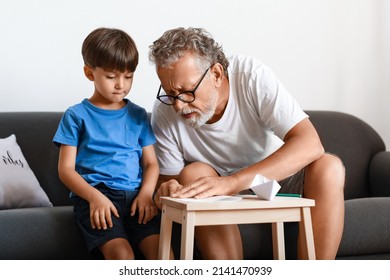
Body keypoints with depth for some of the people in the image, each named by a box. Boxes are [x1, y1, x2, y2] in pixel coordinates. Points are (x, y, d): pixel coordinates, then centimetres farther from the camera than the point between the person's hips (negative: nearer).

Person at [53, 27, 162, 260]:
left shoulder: (138, 115, 18)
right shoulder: (76, 116, 8)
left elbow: (151, 163, 16)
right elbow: (66, 169, 3)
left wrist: (146, 193, -6)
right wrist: (94, 196, -14)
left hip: (135, 195, 3)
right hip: (94, 195, -3)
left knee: (161, 250, -23)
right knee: (121, 253, -29)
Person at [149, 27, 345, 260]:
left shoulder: (252, 75, -23)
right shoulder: (164, 113, -17)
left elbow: (310, 144, -33)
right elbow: (169, 178, -5)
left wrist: (231, 182, -43)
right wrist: (170, 190, -31)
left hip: (283, 179, -1)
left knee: (329, 167, -29)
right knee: (193, 173, -29)